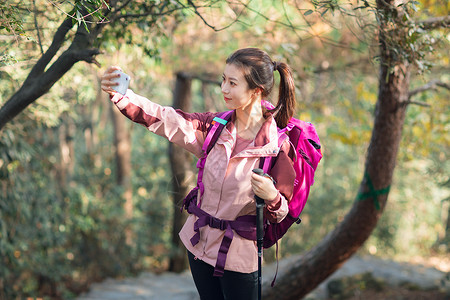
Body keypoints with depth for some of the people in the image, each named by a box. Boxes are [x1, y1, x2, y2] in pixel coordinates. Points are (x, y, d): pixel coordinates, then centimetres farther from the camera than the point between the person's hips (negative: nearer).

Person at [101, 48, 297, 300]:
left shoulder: (279, 146, -16)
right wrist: (118, 94, -21)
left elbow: (280, 216, -9)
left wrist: (272, 197, -32)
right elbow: (162, 119, -8)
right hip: (200, 245, 5)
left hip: (239, 257, -5)